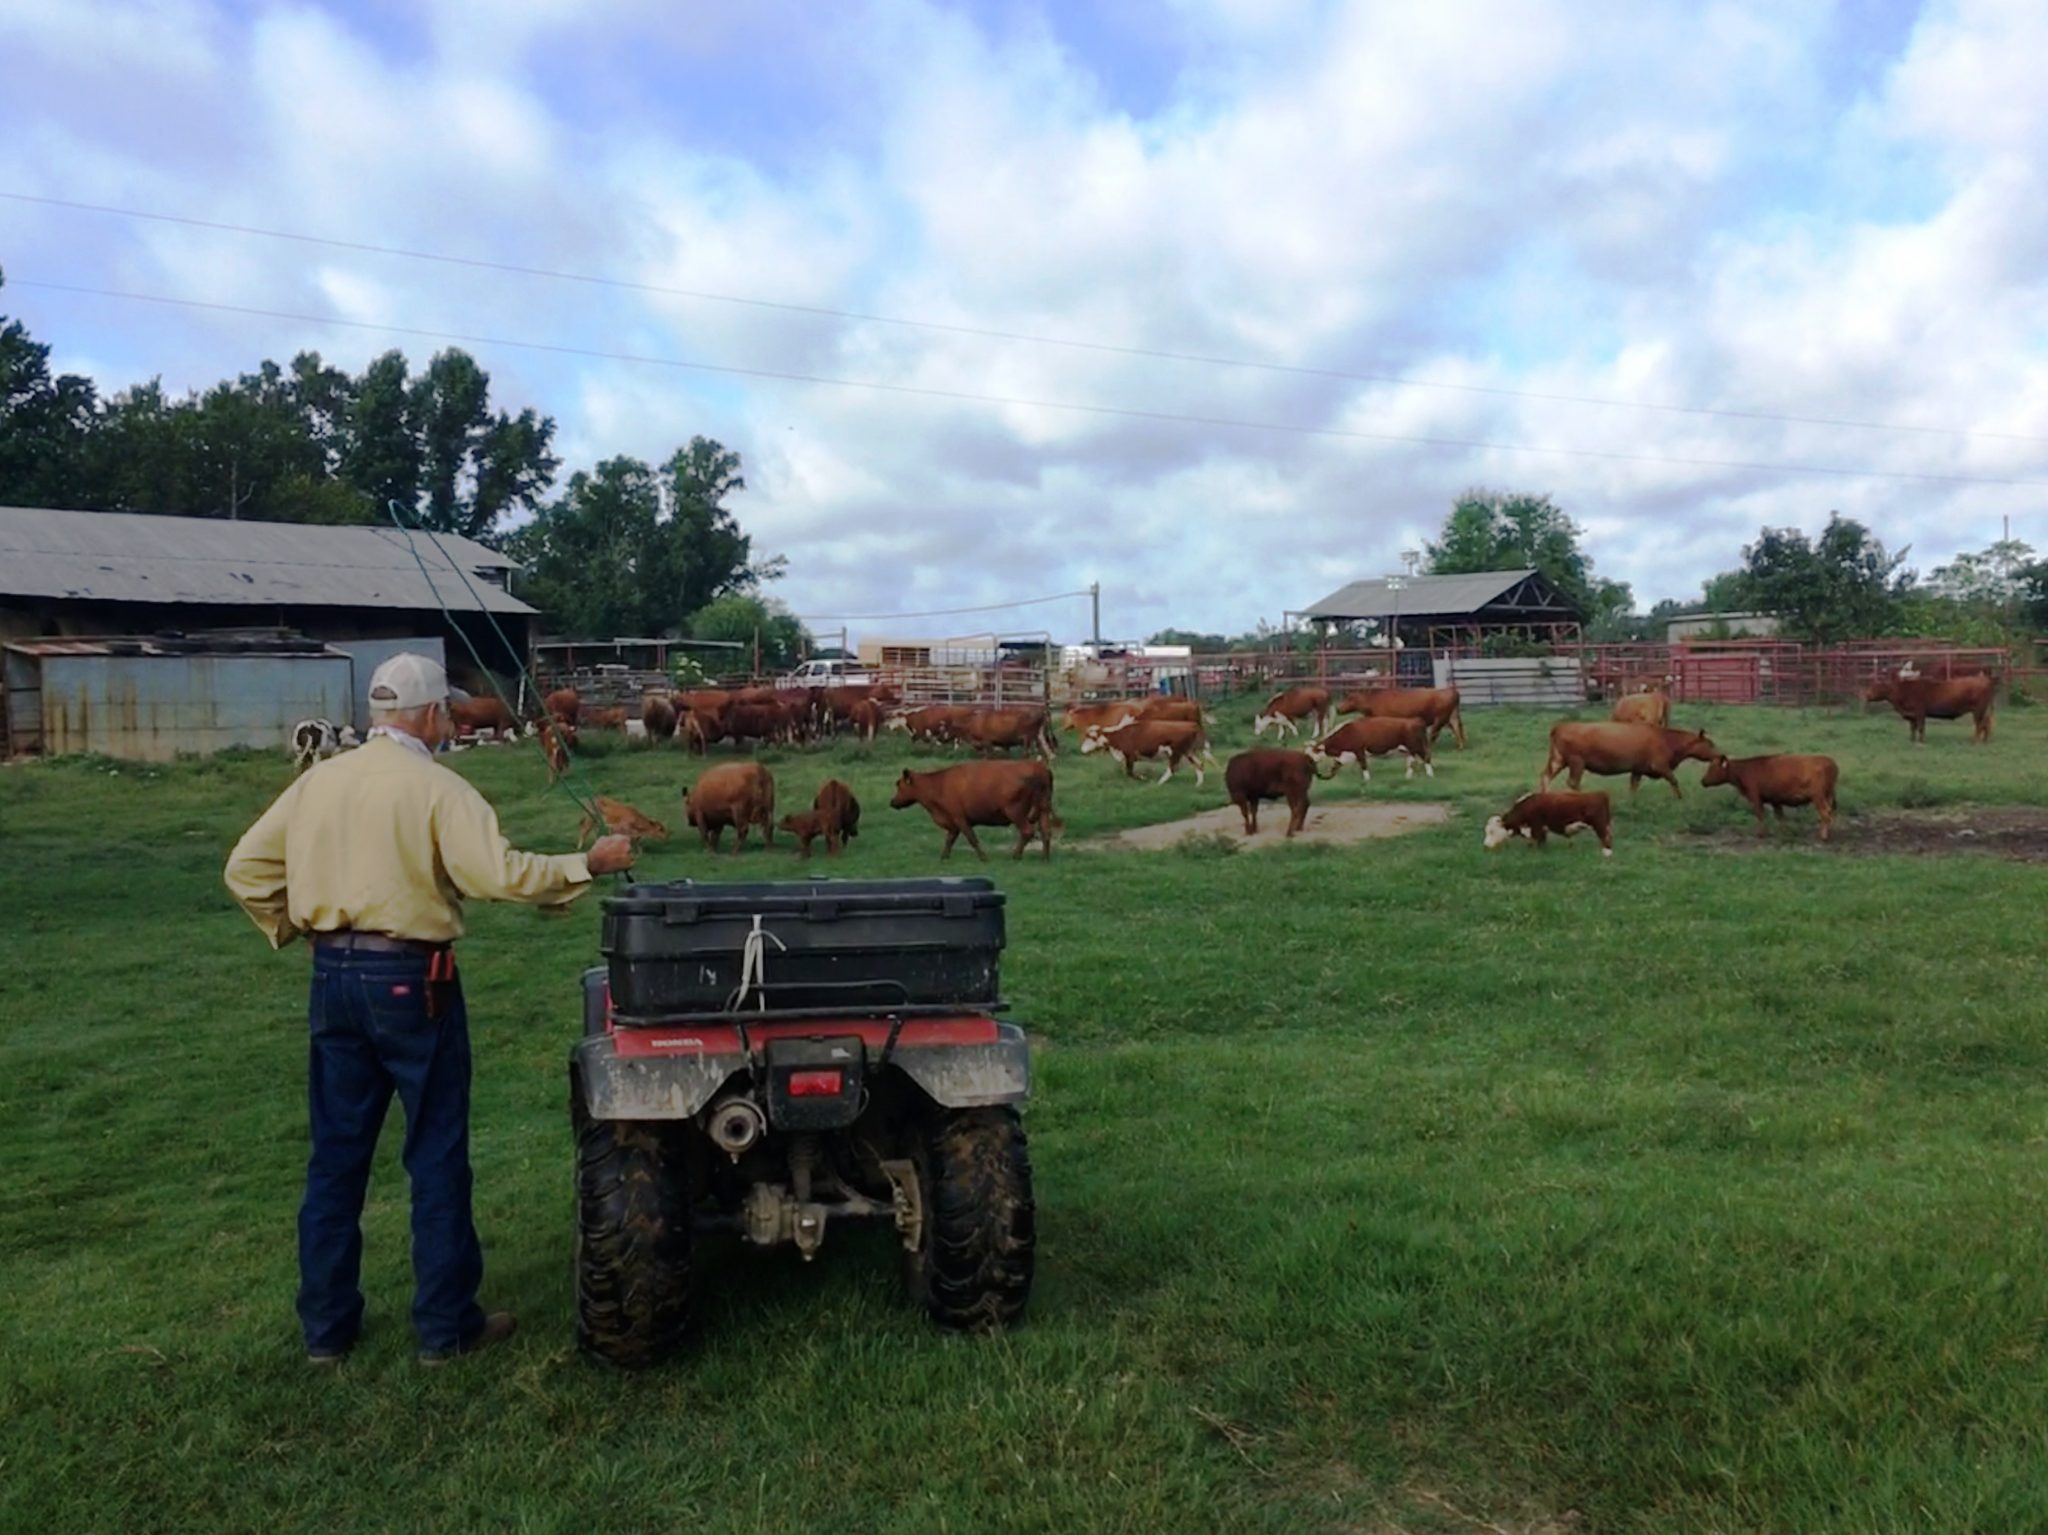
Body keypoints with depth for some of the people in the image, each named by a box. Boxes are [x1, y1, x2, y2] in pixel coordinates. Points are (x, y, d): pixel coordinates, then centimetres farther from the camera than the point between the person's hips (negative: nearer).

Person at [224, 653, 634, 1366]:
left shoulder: (319, 780, 5)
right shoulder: (436, 787, -13)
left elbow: (245, 866, 7)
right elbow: (498, 874, -22)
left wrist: (294, 928, 15)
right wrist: (588, 863, -11)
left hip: (333, 977, 6)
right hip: (410, 980, -6)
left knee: (336, 1154, 15)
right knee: (437, 1157, 6)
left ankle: (326, 1327, 24)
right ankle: (447, 1327, 15)